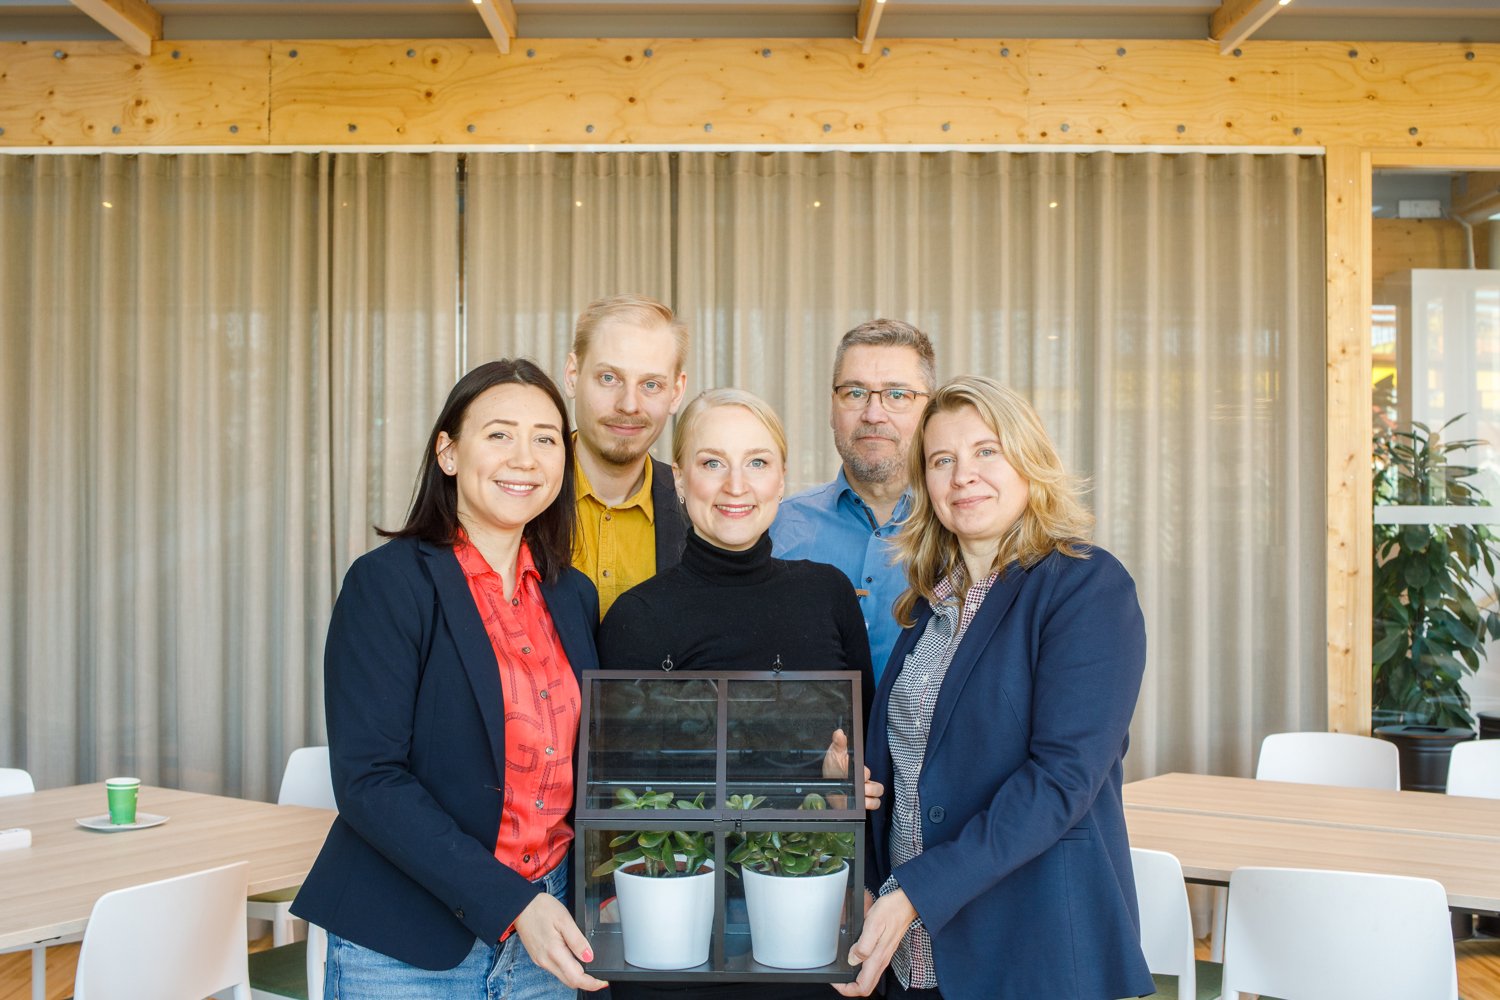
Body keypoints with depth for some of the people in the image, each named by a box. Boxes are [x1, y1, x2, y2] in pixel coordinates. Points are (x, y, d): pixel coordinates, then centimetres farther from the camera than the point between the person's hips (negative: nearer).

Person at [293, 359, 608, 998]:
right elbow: (368, 780, -16)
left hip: (544, 929, 5)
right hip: (406, 947, -5)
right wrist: (508, 903, -21)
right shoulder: (388, 582, -11)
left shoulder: (573, 597, 6)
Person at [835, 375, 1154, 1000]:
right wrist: (870, 891, -1)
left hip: (1039, 947, -6)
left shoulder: (1089, 585, -11)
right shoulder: (929, 600, 9)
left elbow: (1065, 775, -20)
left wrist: (917, 893, -24)